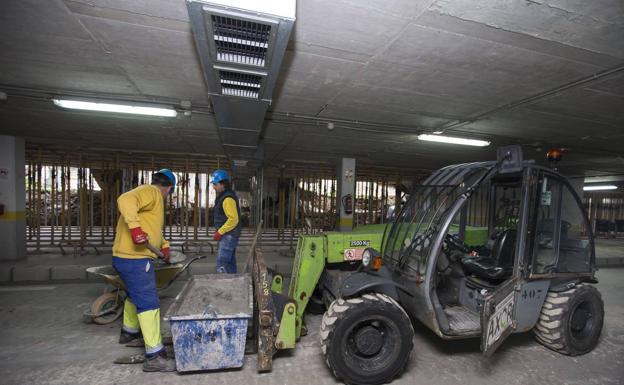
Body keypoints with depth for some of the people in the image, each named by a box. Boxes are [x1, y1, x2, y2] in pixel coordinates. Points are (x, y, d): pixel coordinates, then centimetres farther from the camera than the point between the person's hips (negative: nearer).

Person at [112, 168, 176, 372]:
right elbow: (125, 199, -31)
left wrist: (164, 245, 40)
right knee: (149, 303, -8)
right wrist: (135, 227, -36)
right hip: (135, 258, -11)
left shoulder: (151, 194, 21)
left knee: (135, 295, 29)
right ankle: (154, 356, -3)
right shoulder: (151, 192, -10)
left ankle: (129, 331, 50)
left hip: (128, 258, 11)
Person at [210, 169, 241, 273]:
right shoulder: (224, 196, 14)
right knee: (230, 262, 16)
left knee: (221, 264, -10)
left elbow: (233, 219, -25)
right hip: (228, 235, 10)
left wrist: (220, 232, -18)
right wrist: (219, 230, 16)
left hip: (228, 236, -10)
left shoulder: (228, 198, -19)